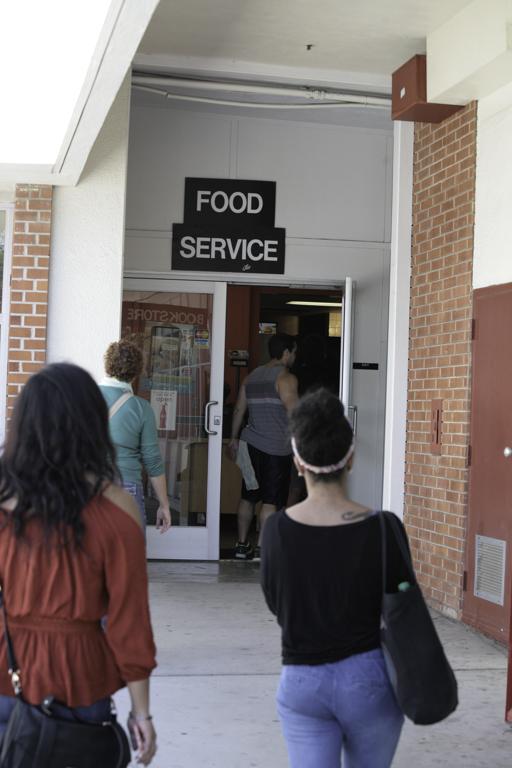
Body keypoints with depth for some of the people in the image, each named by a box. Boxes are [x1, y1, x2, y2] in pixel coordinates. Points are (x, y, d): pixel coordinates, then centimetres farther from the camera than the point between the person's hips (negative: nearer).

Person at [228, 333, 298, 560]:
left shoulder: (252, 376, 12)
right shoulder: (286, 378, -10)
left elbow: (239, 409, 15)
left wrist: (234, 438, 23)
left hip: (252, 444, 7)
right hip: (277, 447, -7)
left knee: (248, 496, 13)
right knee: (271, 500, -1)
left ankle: (242, 544, 17)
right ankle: (261, 547, 0)